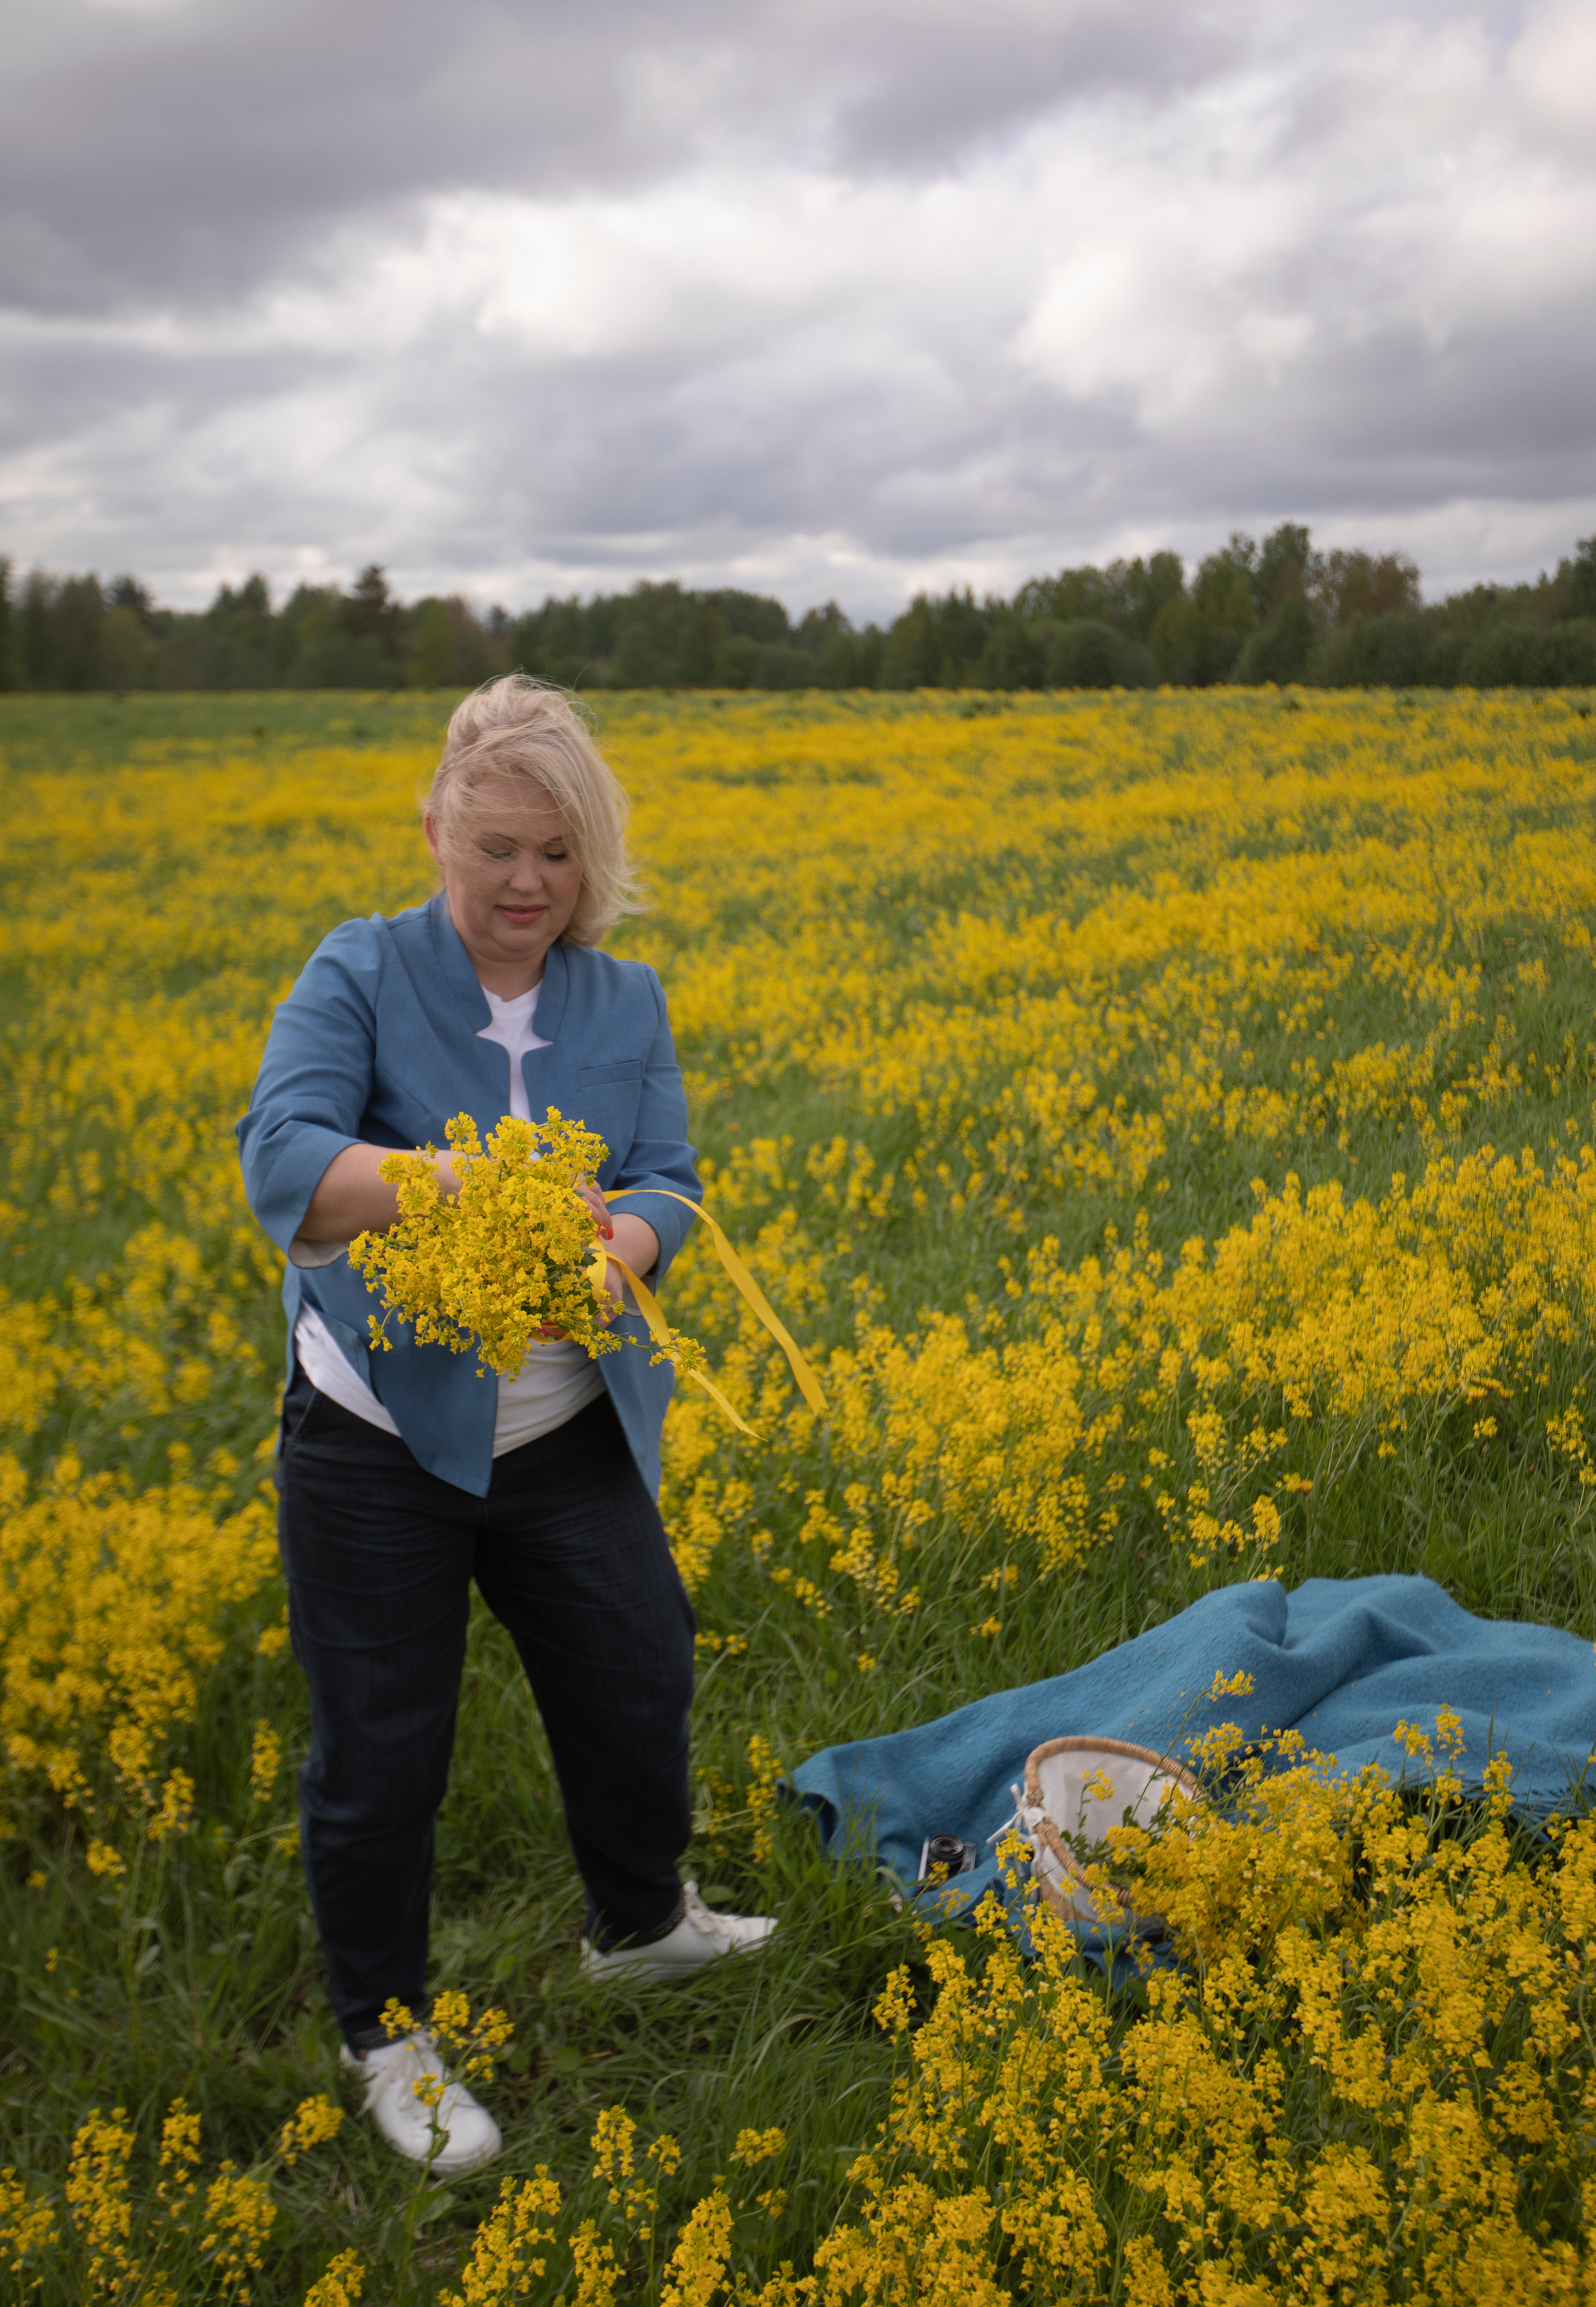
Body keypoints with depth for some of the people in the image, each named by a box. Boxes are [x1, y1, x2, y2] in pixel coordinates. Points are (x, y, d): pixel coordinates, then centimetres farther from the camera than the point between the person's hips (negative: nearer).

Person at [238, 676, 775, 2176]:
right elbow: (279, 1159, -25)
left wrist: (609, 1252, -32)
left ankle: (638, 1923, 46)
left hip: (567, 1437, 4)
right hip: (381, 1443, -4)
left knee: (640, 1674, 16)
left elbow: (665, 1190, -7)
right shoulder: (361, 977, -10)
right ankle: (384, 2035, 32)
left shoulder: (627, 1004, 2)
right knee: (381, 1745, 7)